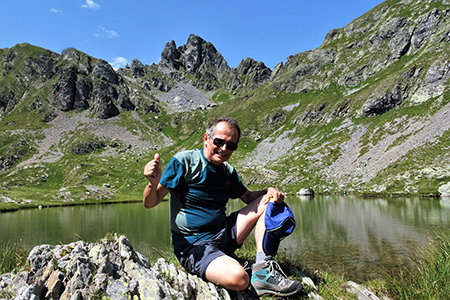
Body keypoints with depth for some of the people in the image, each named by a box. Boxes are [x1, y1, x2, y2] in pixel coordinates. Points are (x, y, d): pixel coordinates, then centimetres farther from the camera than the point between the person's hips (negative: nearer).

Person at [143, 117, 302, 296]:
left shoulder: (228, 171, 10)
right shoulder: (184, 161, -11)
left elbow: (248, 197, 18)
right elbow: (150, 203, -12)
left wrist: (269, 191, -4)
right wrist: (153, 183, -35)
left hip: (224, 235, 8)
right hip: (194, 246, -8)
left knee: (268, 202, 2)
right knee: (238, 278, -35)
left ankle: (263, 271, -9)